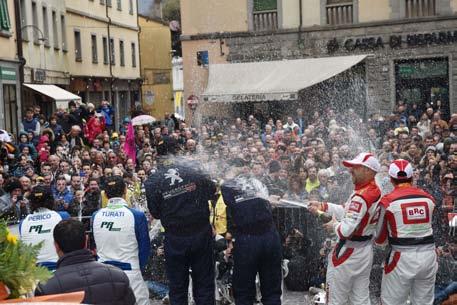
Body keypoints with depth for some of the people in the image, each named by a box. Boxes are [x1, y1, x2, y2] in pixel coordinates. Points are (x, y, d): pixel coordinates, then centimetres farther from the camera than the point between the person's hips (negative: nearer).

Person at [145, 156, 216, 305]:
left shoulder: (152, 181, -8)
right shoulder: (194, 170, -5)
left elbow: (155, 213, -2)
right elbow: (212, 191, 7)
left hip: (175, 239, -1)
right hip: (201, 234, 1)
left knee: (177, 288, 12)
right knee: (204, 285, 12)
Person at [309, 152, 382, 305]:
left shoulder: (361, 196, -26)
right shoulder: (376, 191, 2)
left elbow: (346, 230, -27)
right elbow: (349, 211, 12)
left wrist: (334, 225, -7)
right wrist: (323, 207, 9)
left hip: (348, 253, -8)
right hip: (366, 251, 8)